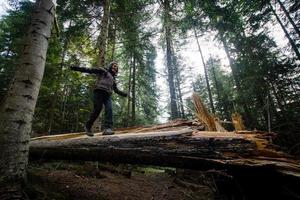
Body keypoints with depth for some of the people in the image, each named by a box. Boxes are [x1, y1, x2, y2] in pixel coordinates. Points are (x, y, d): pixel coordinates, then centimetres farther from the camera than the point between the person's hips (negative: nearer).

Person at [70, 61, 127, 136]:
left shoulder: (113, 78, 33)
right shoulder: (103, 71, 17)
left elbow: (116, 90, 39)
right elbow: (91, 70, 6)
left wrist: (123, 94, 38)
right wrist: (78, 68, -4)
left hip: (107, 94, 5)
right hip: (99, 91, -5)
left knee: (109, 109, -16)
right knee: (97, 109, -14)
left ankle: (108, 128, -24)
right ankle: (88, 126, 4)